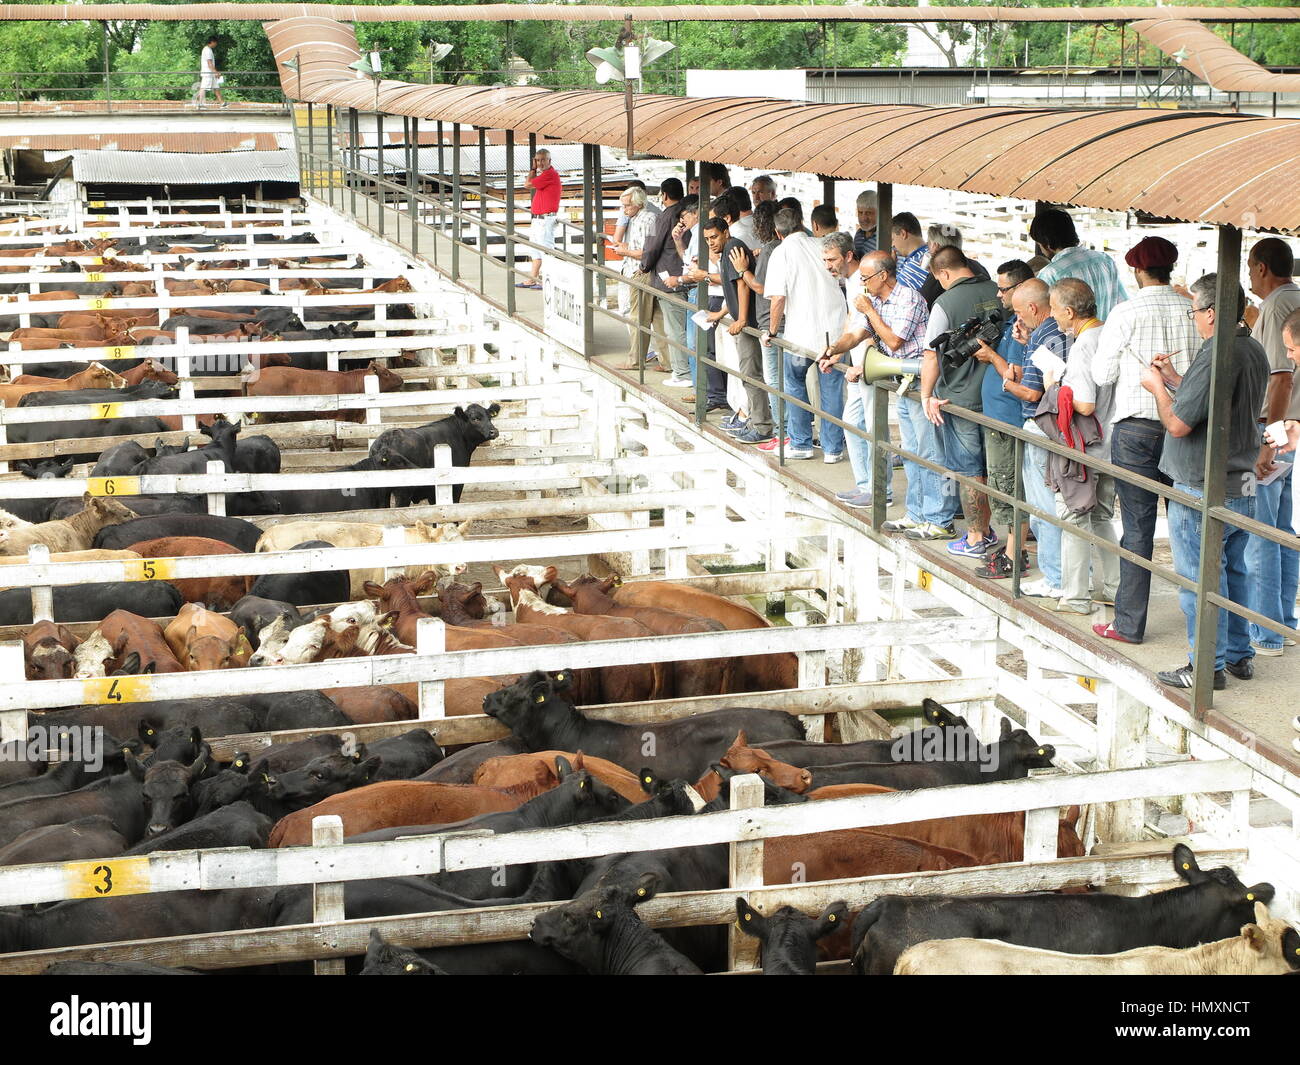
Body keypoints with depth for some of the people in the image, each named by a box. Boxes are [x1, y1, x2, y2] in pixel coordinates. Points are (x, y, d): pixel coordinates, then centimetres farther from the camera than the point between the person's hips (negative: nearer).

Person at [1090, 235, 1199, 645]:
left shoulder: (1126, 313, -9)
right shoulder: (1192, 310, -1)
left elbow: (1103, 374, -3)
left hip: (1137, 426, -3)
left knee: (1138, 528, 1)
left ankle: (1129, 624, 5)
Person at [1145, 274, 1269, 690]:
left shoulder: (1216, 357, -23)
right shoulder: (1254, 351, 7)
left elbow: (1178, 423, -22)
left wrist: (1158, 387, -6)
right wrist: (1175, 379, 15)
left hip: (1202, 490, -9)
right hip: (1242, 484, 9)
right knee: (1234, 571, 19)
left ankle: (1208, 666, 7)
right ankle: (1239, 655, 28)